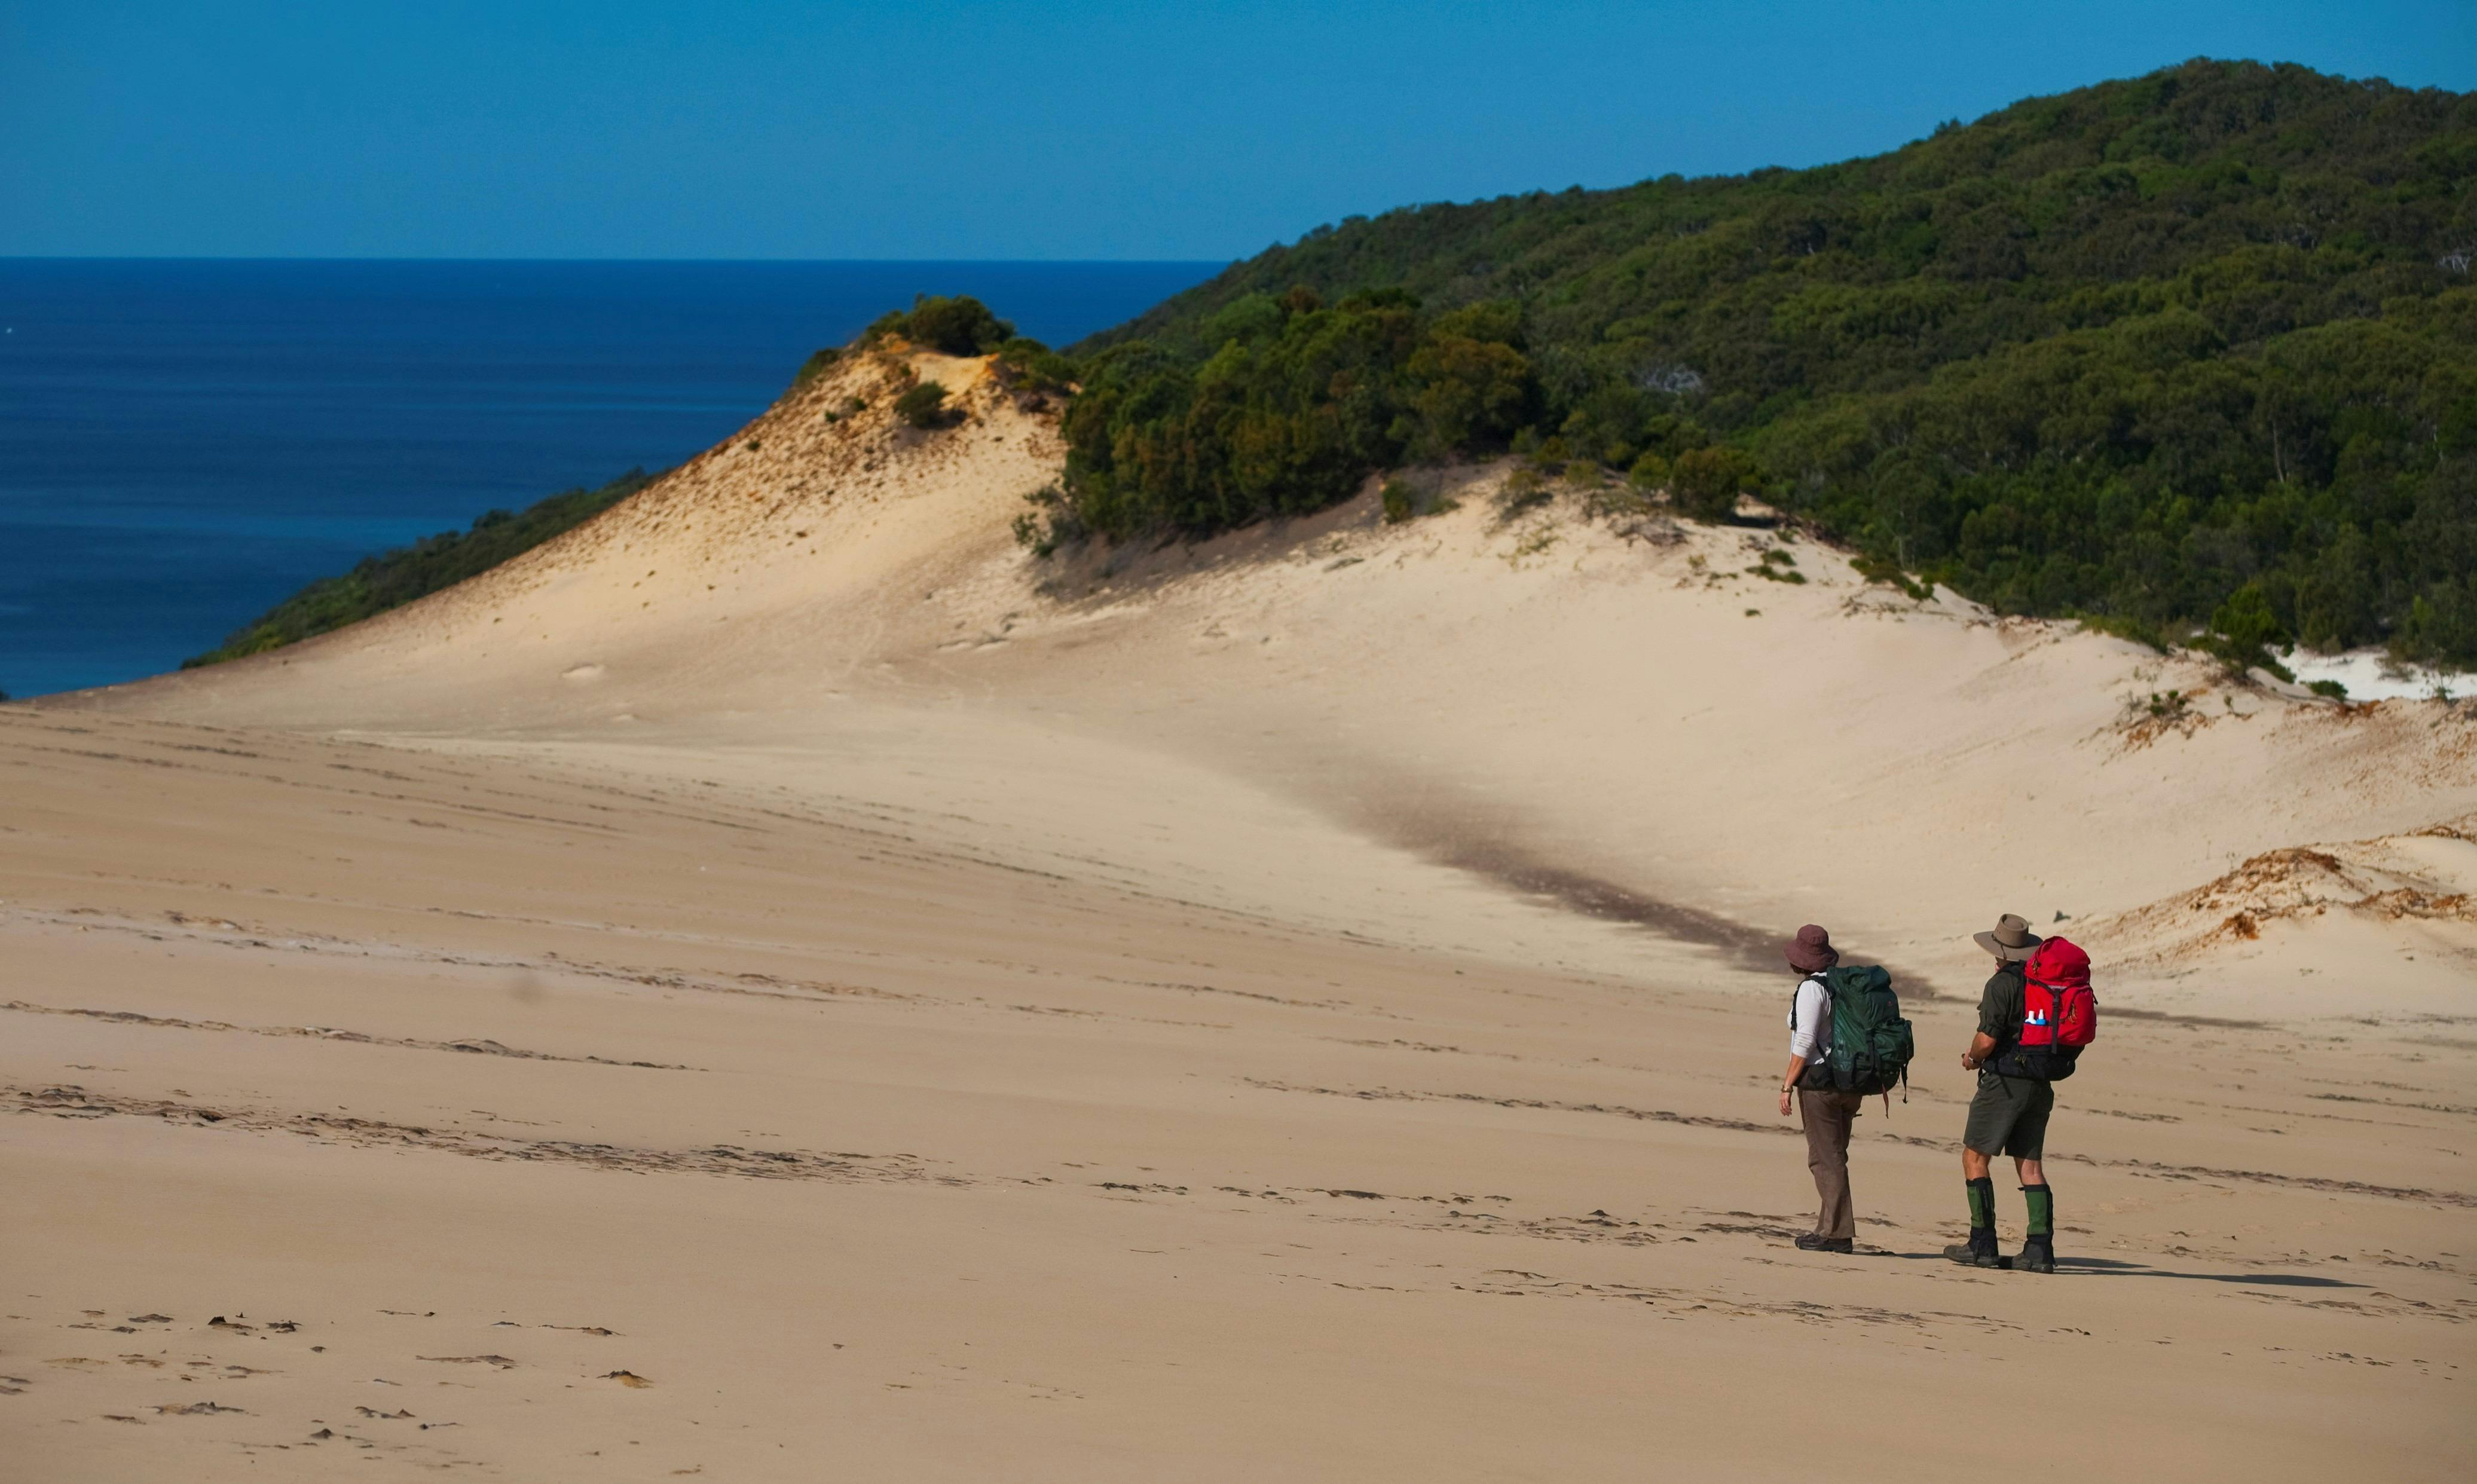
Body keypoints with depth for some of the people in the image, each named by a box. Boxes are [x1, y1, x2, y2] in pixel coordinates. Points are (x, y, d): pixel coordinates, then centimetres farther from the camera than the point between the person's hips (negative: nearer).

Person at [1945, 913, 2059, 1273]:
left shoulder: (2002, 983, -12)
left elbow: (1987, 1040, -18)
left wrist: (1972, 1059, 4)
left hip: (2004, 1081, -7)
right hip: (2040, 1083, 7)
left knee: (1975, 1157, 2)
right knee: (2030, 1164, 8)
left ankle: (1982, 1245, -2)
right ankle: (2040, 1249, 1)